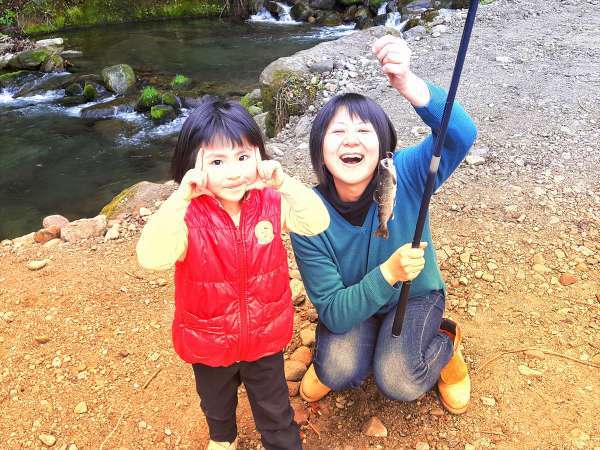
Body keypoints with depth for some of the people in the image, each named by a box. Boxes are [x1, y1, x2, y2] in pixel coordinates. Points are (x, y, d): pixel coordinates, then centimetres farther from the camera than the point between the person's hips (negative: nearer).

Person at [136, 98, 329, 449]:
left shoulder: (271, 203, -15)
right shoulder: (187, 215, -24)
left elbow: (317, 222, -23)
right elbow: (152, 258, -39)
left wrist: (285, 183, -36)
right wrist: (181, 198, -45)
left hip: (264, 337, 0)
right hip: (209, 341, 1)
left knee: (275, 409, 21)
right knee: (216, 404, 32)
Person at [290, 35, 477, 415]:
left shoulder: (404, 175, -26)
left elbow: (462, 135, -46)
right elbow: (334, 312, -26)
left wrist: (408, 83, -62)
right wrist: (387, 272, -41)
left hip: (414, 294, 0)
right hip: (350, 303, 1)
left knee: (398, 382, -22)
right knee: (342, 372, -25)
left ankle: (446, 344, 11)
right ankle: (331, 357, 12)